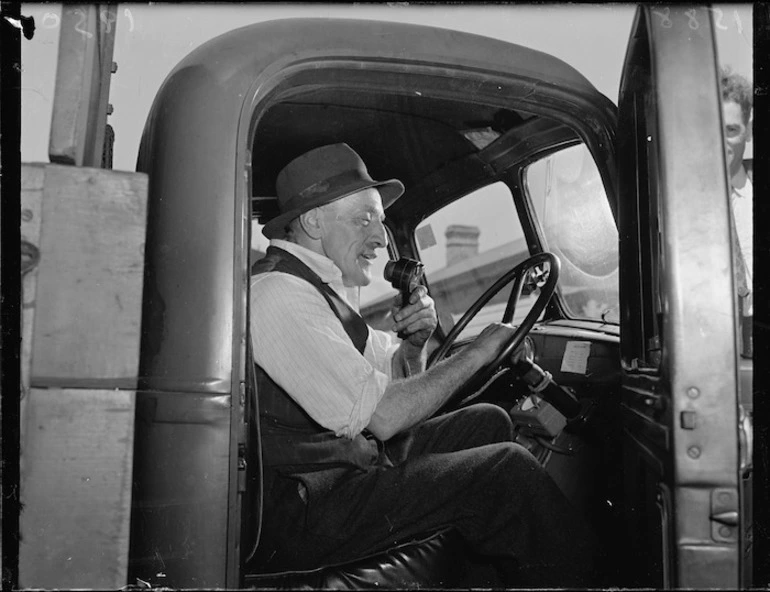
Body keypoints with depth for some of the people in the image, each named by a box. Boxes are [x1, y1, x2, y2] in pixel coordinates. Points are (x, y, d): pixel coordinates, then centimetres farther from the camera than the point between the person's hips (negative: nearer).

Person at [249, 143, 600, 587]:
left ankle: (521, 574, 20)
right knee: (509, 467, -13)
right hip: (306, 514, -10)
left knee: (488, 422, 12)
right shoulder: (281, 295, -21)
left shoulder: (323, 284, 11)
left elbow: (394, 378, 17)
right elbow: (383, 417, -24)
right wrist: (479, 352, -14)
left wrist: (416, 342, -5)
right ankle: (578, 573, 10)